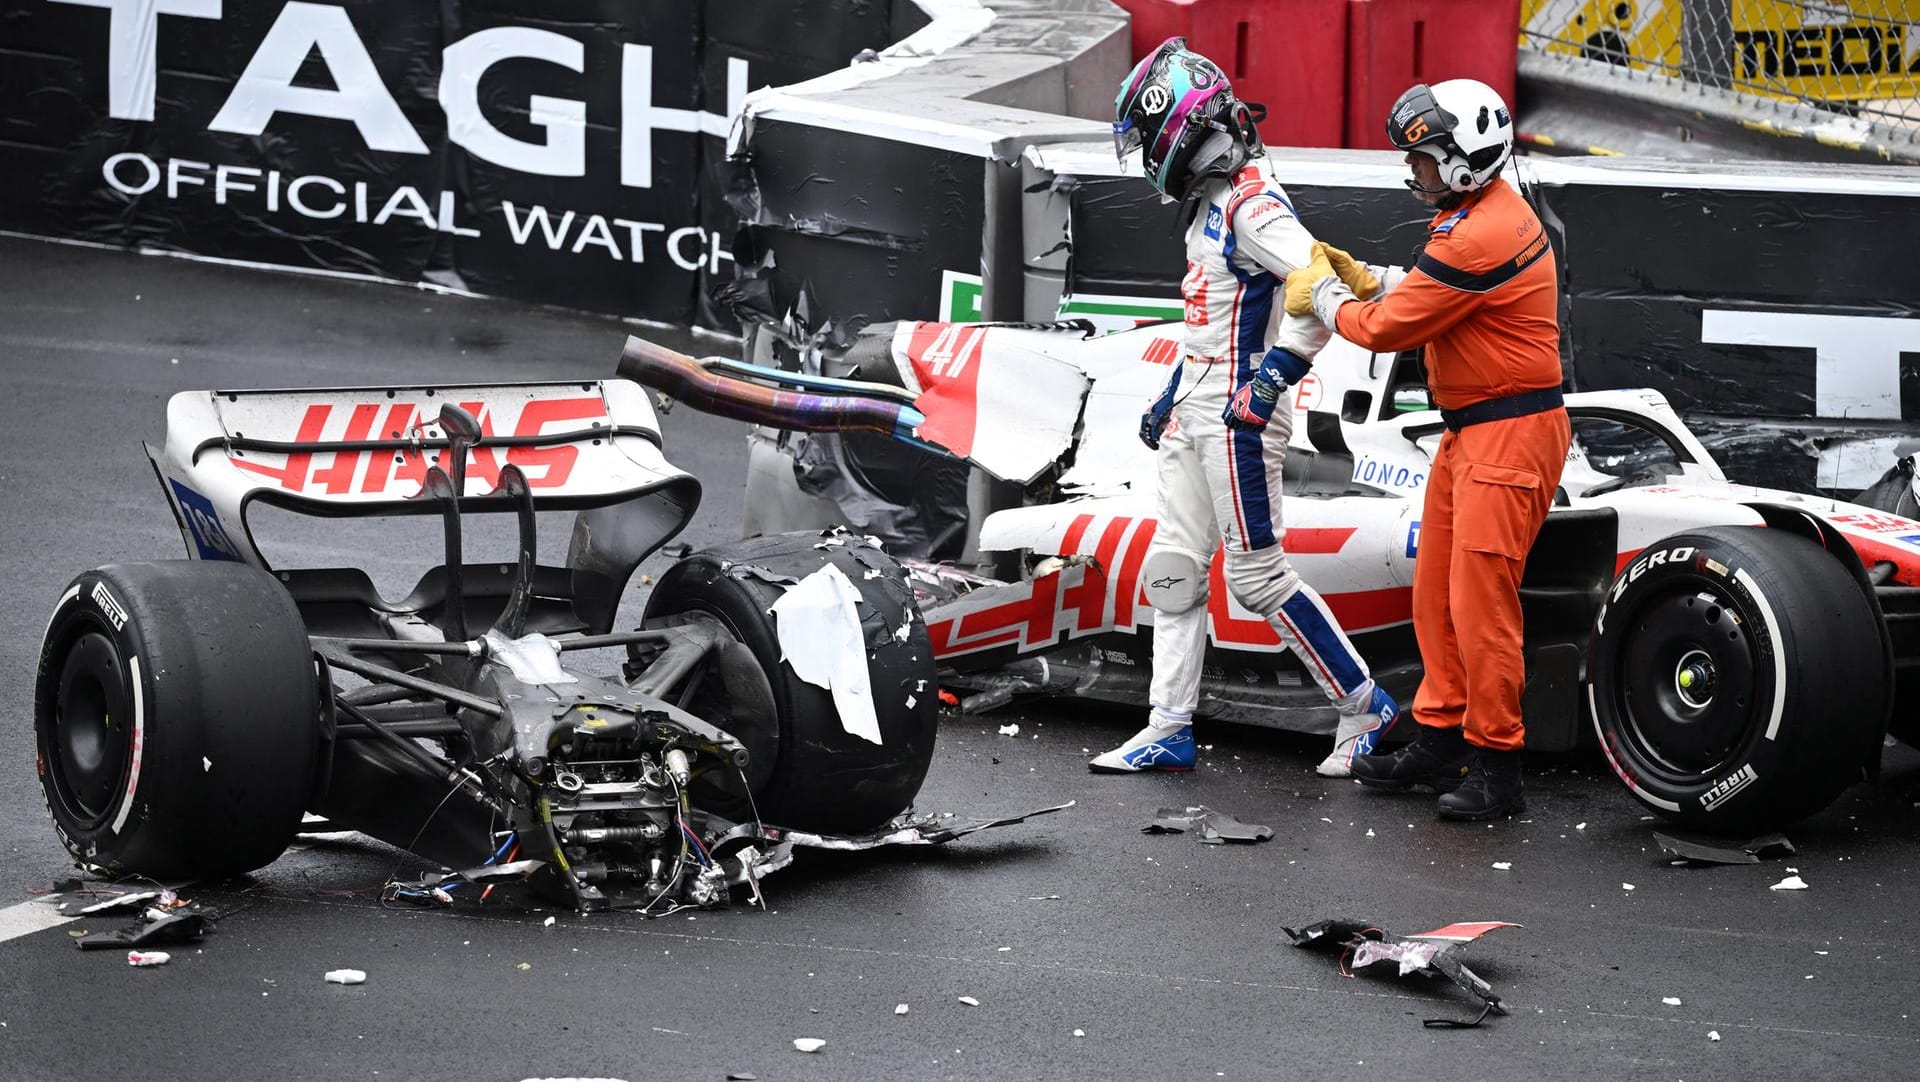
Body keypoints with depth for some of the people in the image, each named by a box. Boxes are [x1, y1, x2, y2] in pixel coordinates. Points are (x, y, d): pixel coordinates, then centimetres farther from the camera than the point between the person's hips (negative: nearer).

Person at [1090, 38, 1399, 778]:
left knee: (1258, 577, -5)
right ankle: (1170, 731, 13)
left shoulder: (1252, 204, -17)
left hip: (1239, 414, -10)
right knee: (1172, 570, 9)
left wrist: (1269, 379, -28)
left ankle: (1365, 709, 6)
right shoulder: (1209, 203, 15)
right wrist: (1172, 397, 24)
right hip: (1194, 411, 10)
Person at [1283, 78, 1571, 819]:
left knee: (1480, 602, -8)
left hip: (1509, 435, -11)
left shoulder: (1477, 238, -22)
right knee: (1436, 593, 13)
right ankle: (1439, 742, 21)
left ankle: (1494, 765, 0)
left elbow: (1389, 328, -15)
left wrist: (1321, 297, 2)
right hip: (1471, 431, 11)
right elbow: (1425, 295, 21)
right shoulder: (1487, 211, 11)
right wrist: (1362, 278, 10)